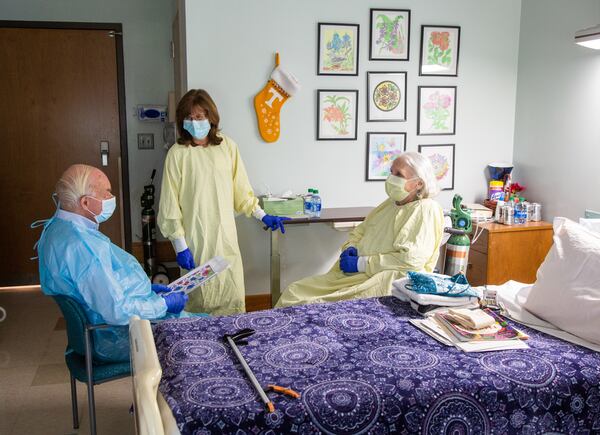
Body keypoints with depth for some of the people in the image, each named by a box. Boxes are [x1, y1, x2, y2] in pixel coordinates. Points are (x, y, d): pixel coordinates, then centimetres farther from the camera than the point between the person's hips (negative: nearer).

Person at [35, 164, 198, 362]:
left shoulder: (57, 227, 5)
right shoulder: (83, 245, -30)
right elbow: (117, 312, -29)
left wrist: (146, 288, 12)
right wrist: (164, 304, -15)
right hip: (119, 339, -10)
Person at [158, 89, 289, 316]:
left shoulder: (227, 146, 3)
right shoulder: (177, 153, -6)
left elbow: (240, 189, 11)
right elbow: (170, 204, -5)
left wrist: (262, 216, 5)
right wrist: (180, 246, -8)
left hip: (226, 237, 3)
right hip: (195, 241, -3)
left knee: (233, 299, 7)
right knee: (201, 300, 3)